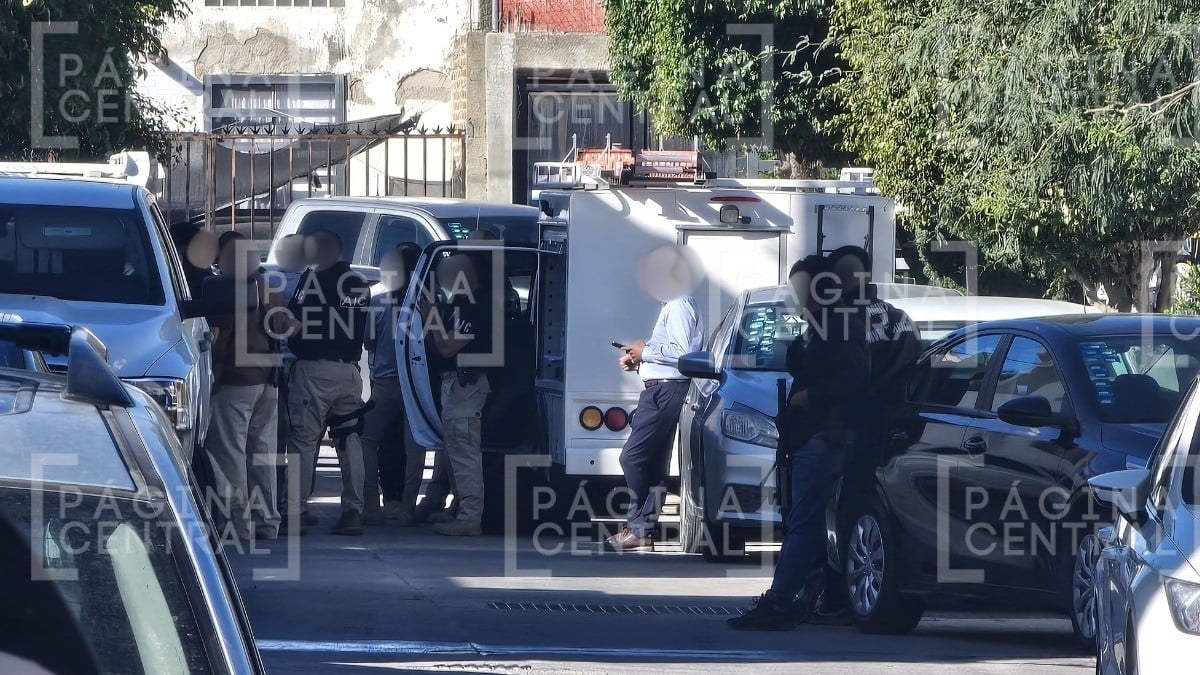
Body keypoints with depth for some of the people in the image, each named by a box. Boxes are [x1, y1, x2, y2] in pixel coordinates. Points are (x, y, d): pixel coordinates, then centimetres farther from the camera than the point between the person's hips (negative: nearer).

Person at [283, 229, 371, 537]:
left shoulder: (312, 278, -9)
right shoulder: (360, 284, 11)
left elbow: (294, 324, -13)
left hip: (314, 369, -6)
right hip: (350, 370, 6)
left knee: (303, 440, -2)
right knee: (350, 441, 10)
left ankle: (296, 511, -5)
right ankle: (353, 511, 6)